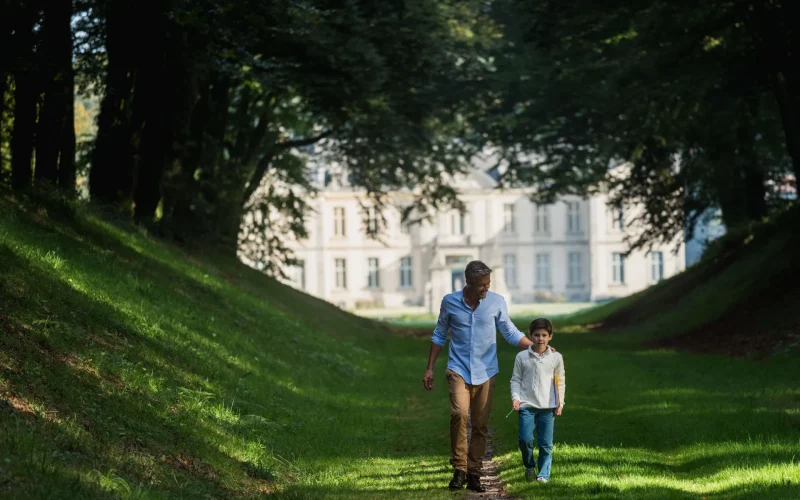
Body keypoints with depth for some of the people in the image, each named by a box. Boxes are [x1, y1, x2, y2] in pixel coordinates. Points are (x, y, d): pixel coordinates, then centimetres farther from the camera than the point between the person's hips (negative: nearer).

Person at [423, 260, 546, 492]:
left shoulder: (497, 302, -3)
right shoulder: (449, 302, -4)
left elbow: (510, 333, 6)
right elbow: (439, 336, 8)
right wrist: (429, 368, 6)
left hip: (485, 372, 2)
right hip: (459, 370, -2)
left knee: (481, 425, 3)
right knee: (459, 414, -22)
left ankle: (473, 473, 13)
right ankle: (459, 469, -13)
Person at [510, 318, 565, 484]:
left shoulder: (556, 357, 3)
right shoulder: (522, 357, 1)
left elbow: (560, 381, 10)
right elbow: (516, 379, 7)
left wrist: (560, 402, 5)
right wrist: (515, 397, -6)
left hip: (547, 406, 1)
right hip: (526, 405, -1)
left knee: (546, 443, 2)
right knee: (525, 439, -9)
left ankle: (544, 473, 13)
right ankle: (529, 467, 14)